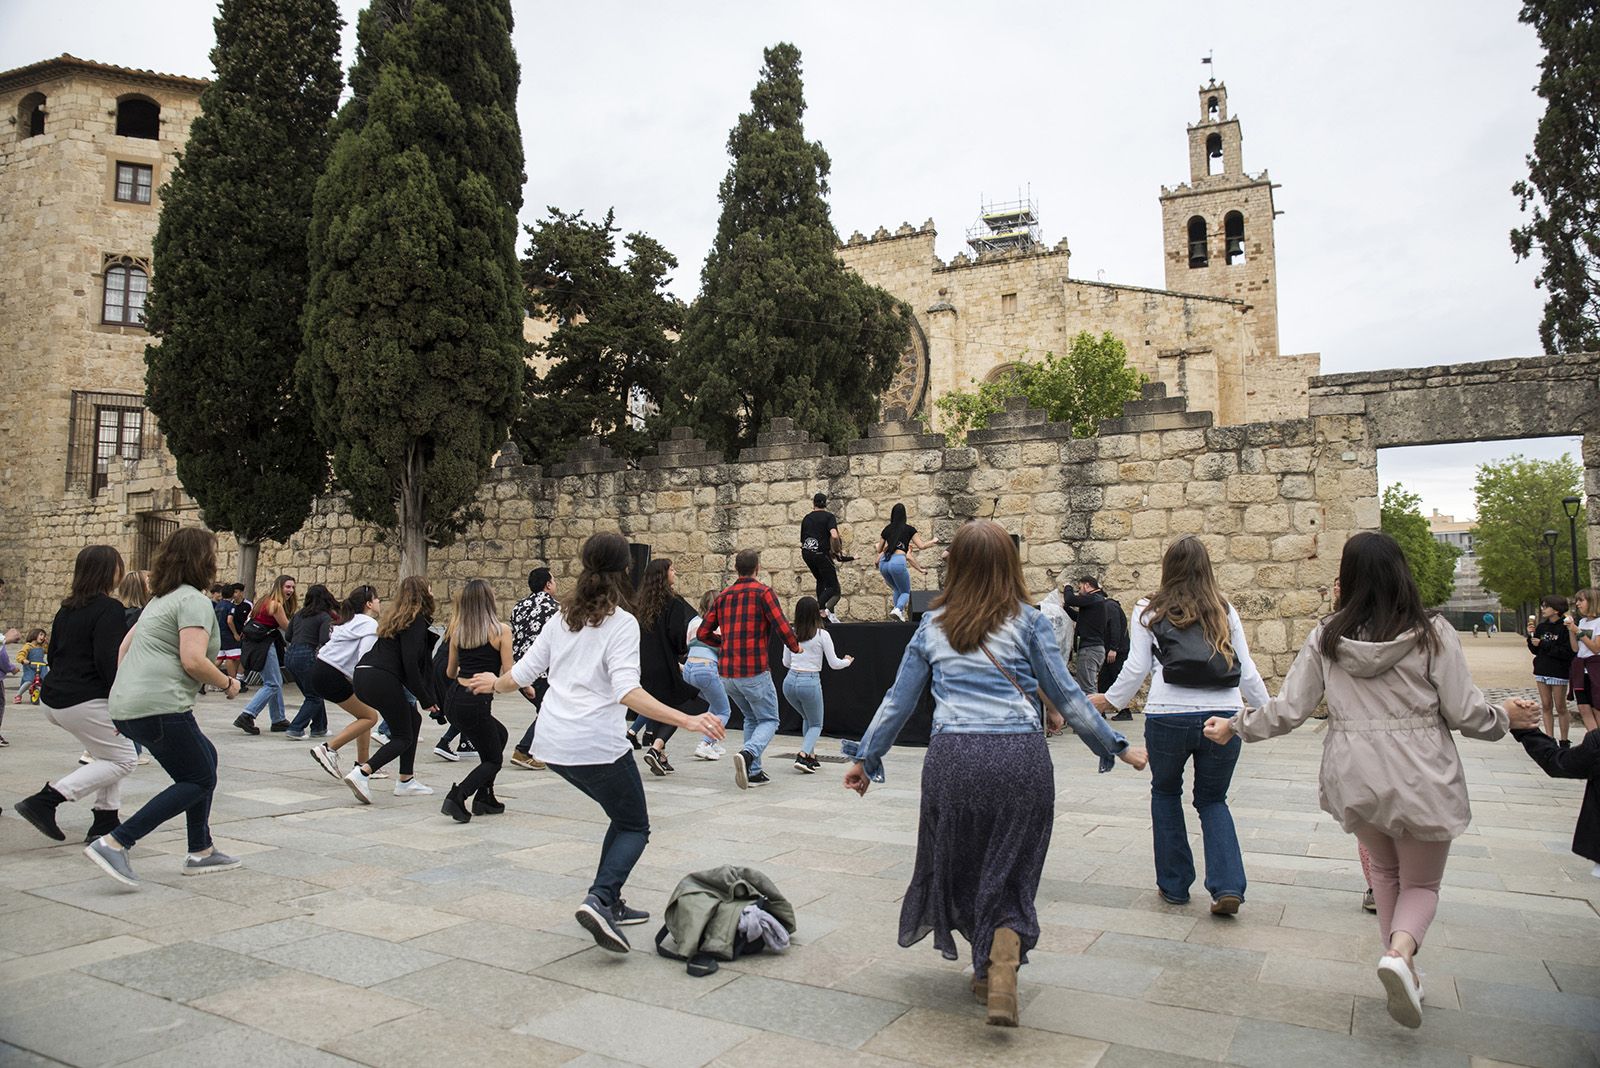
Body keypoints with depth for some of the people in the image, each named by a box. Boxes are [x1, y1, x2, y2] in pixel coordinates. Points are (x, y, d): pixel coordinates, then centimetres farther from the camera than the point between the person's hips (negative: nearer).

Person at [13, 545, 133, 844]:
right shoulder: (109, 608, -14)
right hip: (85, 702, -9)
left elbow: (54, 653, 19)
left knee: (108, 754, 19)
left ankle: (105, 822, 13)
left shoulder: (67, 609, 13)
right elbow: (108, 660, -21)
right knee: (123, 759, -1)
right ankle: (46, 800, -10)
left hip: (55, 698, 9)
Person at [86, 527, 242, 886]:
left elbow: (125, 647, 27)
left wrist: (126, 692, 33)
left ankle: (201, 851, 20)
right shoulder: (194, 600, -10)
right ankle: (115, 843, -9)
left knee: (205, 756, 19)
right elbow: (193, 661, -20)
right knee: (200, 781, -1)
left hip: (126, 707, 10)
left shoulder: (161, 599, 20)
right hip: (159, 708, -10)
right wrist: (227, 683, -5)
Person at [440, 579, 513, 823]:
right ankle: (458, 796, -12)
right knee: (493, 760, 12)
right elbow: (508, 674, -8)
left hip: (454, 700, 6)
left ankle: (484, 797, 24)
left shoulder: (458, 631, 9)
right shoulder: (501, 630, -7)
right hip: (476, 703, -6)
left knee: (500, 734, 28)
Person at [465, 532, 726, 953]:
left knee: (625, 818, 23)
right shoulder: (622, 623, -9)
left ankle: (609, 904, 22)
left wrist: (494, 684, 35)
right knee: (635, 828, 10)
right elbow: (628, 692, -22)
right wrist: (686, 720, -30)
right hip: (597, 745, -7)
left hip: (553, 744, 7)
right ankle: (600, 899, -12)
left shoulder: (563, 619, 10)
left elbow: (522, 674, 13)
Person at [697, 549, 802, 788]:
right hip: (755, 670, -6)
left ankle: (753, 772, 16)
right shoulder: (763, 592, -5)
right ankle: (747, 754, -20)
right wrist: (795, 646, 5)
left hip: (726, 672, 6)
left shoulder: (722, 596, 11)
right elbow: (782, 626, -14)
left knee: (751, 718, 23)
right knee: (769, 720, 8)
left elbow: (702, 633, 11)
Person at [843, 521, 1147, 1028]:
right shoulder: (1027, 621, 4)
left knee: (959, 866, 20)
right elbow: (1065, 695, 4)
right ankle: (1002, 967, -8)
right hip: (1021, 757, -1)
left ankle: (988, 968, 28)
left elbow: (898, 700, 12)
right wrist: (1116, 747, 15)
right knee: (1008, 873, 10)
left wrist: (866, 758, 21)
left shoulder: (932, 626, 10)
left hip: (953, 757, 1)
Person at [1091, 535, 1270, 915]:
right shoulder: (1224, 610, 12)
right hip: (1223, 716, 2)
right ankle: (1228, 886, 2)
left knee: (1165, 792, 22)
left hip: (1168, 716, -2)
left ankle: (1174, 884, 24)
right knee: (1212, 799, 19)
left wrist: (1110, 700, 19)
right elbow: (1246, 670, 11)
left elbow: (1136, 668, 5)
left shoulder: (1149, 610, 7)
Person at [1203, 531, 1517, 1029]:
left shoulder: (1326, 637, -3)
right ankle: (1401, 951, -12)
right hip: (1421, 778, -2)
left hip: (1354, 778, 2)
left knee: (1385, 869, 26)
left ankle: (1402, 969, 25)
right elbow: (1467, 715, -4)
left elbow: (1287, 710, -3)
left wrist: (1233, 726, 13)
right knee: (1421, 882, 15)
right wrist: (1504, 715, 18)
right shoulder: (1432, 633, -8)